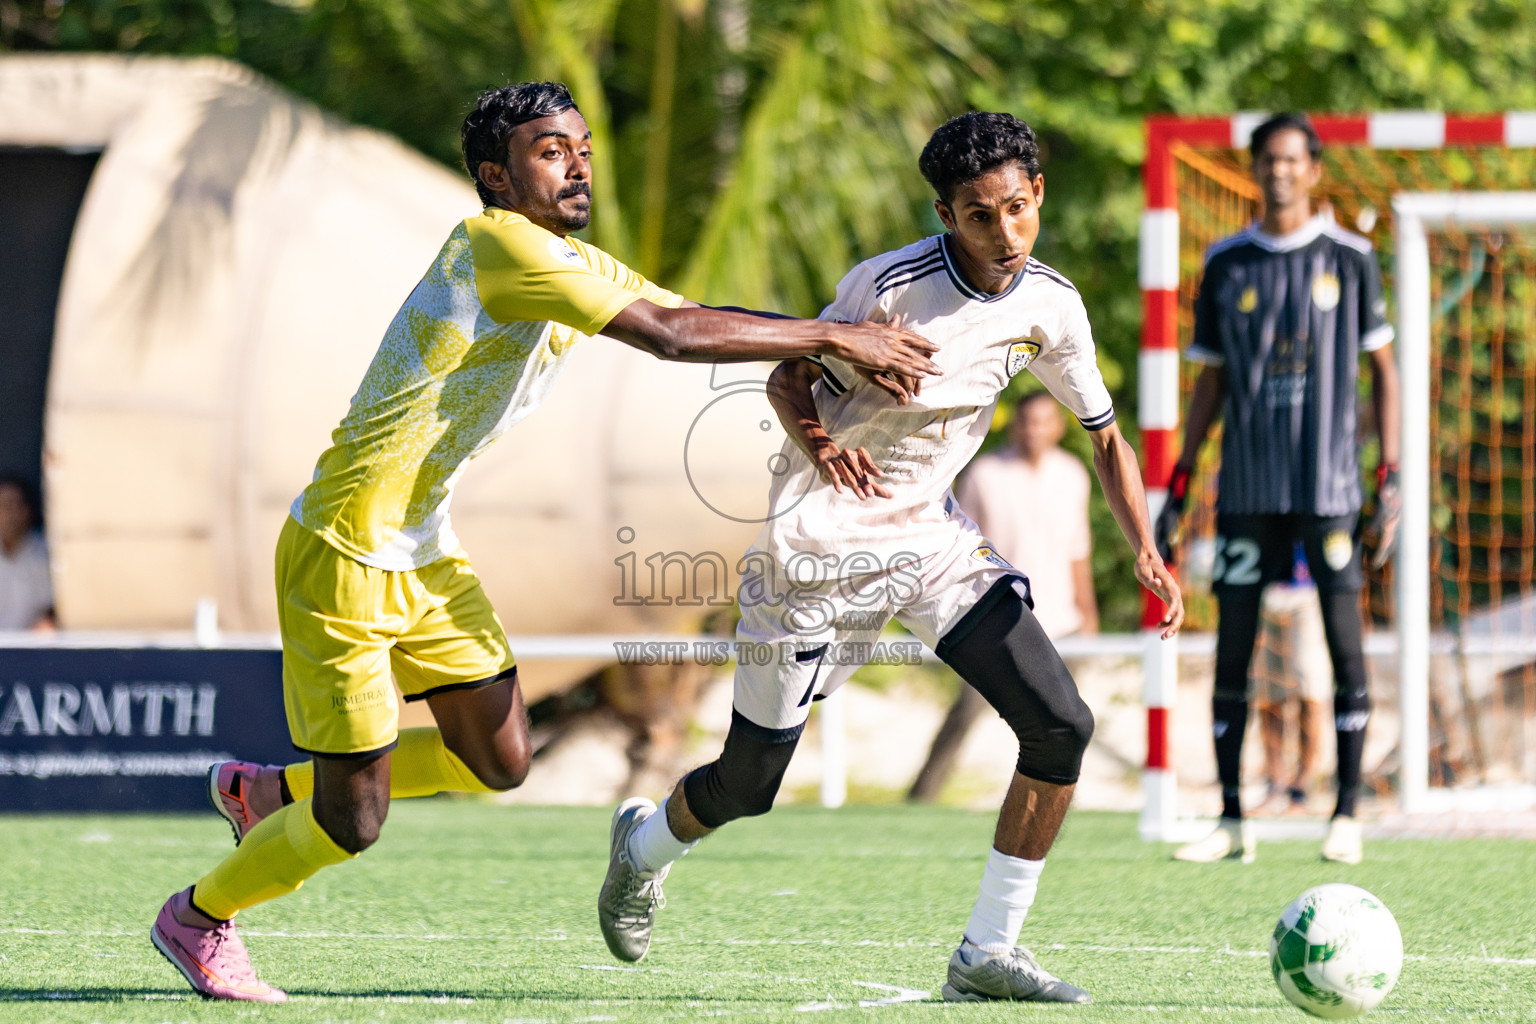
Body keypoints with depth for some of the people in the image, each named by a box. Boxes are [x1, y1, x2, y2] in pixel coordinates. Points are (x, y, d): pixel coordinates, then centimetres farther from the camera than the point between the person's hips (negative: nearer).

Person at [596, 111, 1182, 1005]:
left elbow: (1105, 435, 7)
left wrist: (1147, 552, -7)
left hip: (933, 535, 5)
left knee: (1062, 725, -12)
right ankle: (644, 846, 40)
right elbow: (789, 377, -10)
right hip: (821, 543, -5)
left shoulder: (1050, 304, -5)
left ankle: (990, 953, -2)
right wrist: (818, 443, -32)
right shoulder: (891, 286, -22)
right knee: (748, 785, 4)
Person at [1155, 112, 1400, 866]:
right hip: (1248, 486, 2)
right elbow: (1210, 383, 13)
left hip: (1329, 484, -2)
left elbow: (1382, 371, 7)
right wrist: (1177, 488, 8)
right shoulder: (1227, 265, 7)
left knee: (1344, 642, -4)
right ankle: (1231, 822, 4)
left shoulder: (1349, 259, 3)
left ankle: (1347, 815, 4)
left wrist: (1390, 478, -1)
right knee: (1232, 647, -1)